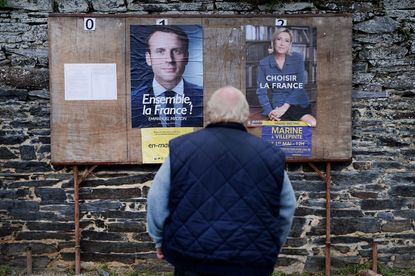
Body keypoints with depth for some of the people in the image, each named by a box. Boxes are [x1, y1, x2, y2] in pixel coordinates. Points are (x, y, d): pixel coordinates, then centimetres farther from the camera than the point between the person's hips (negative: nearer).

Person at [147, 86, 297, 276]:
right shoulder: (270, 155, -1)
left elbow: (156, 201, 2)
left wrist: (160, 240, 17)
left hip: (192, 260, 0)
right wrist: (270, 249, 25)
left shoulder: (181, 147, -4)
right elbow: (287, 210, 11)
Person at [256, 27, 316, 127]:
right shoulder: (264, 63, 1)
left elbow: (299, 87, -5)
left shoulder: (297, 58, 0)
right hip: (277, 105, -1)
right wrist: (269, 111, -16)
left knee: (312, 123, -25)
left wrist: (284, 107, -16)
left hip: (298, 103, 2)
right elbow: (261, 91, -1)